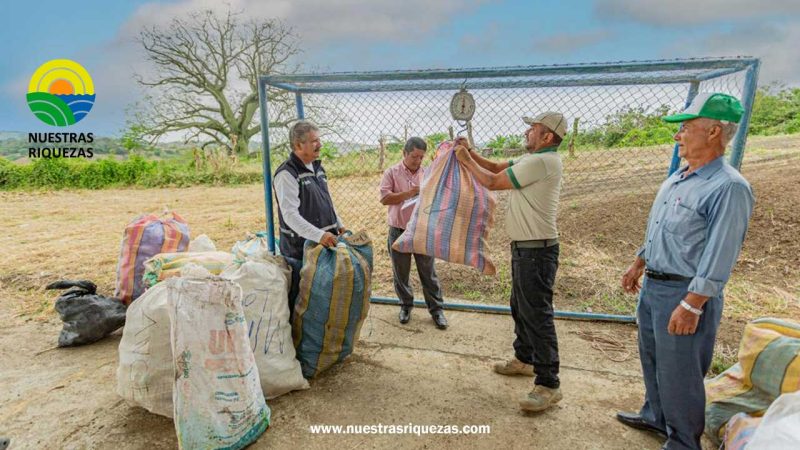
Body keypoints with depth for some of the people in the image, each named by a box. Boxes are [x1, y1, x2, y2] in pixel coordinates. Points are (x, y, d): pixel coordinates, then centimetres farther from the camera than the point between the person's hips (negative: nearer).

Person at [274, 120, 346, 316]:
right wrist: (319, 235, -34)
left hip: (325, 244, 8)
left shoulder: (317, 168, 12)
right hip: (299, 248, -8)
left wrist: (339, 225, 13)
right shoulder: (287, 174, -16)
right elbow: (290, 215, -25)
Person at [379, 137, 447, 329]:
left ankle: (436, 308, 19)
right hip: (399, 231, -1)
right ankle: (406, 305, 32)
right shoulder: (392, 173, -2)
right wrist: (409, 193, -19)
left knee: (428, 272, 7)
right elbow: (384, 198, -12)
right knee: (400, 272, 12)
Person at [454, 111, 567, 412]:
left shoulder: (541, 161, -19)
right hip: (524, 248, 11)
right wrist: (469, 152, 8)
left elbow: (492, 182, -14)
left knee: (537, 314, -6)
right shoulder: (534, 159, 13)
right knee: (520, 308, 21)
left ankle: (548, 385, 4)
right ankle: (524, 359, 38)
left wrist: (466, 160, 0)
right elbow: (496, 167, 18)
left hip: (536, 250, -11)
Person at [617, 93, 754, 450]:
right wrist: (637, 265, 21)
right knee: (652, 358, 23)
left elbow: (718, 257, -23)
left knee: (679, 373, 6)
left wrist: (690, 306, -24)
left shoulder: (728, 187, -19)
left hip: (685, 294, -9)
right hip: (653, 286, 9)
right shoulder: (677, 179, 9)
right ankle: (655, 416, 44)